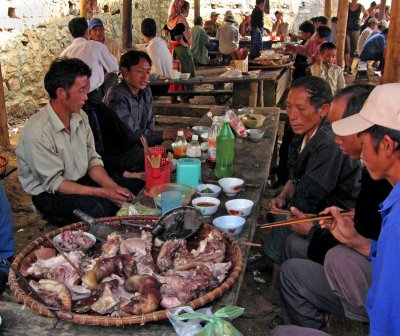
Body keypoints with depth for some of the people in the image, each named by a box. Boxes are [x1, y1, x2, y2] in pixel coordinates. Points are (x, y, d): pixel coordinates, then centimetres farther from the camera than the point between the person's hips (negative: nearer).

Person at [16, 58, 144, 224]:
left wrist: (113, 186, -15)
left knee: (137, 187, -3)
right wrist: (103, 193, -26)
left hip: (82, 179, 8)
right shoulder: (38, 132, -24)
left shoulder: (80, 117, -1)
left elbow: (93, 160, 3)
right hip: (48, 193, -7)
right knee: (99, 208, -34)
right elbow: (54, 183, -21)